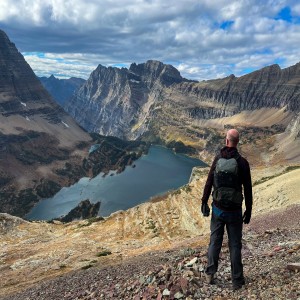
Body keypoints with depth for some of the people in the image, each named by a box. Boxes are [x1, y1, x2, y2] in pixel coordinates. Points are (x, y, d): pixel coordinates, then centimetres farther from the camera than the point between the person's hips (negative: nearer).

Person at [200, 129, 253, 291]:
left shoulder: (218, 159, -5)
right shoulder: (242, 162, -13)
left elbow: (208, 183, -3)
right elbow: (248, 190, -10)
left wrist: (204, 203, 8)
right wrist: (248, 211, 2)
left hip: (217, 209, 2)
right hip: (234, 211, -2)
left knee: (215, 241, 17)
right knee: (235, 245, 10)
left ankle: (210, 274, 27)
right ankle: (237, 280, 21)